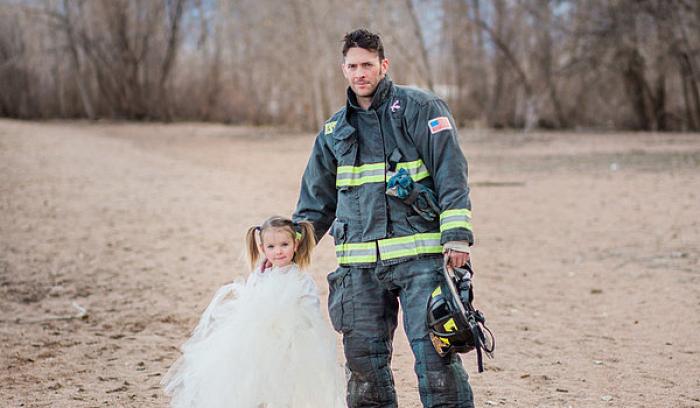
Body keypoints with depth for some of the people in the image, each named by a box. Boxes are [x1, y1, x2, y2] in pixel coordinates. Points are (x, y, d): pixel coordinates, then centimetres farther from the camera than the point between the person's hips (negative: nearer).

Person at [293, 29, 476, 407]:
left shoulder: (420, 108, 2)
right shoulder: (334, 131, 17)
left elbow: (451, 174, -5)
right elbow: (315, 200, 24)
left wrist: (457, 235, -14)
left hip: (420, 254, -5)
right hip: (360, 262, 5)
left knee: (434, 352, -9)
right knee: (364, 358, 6)